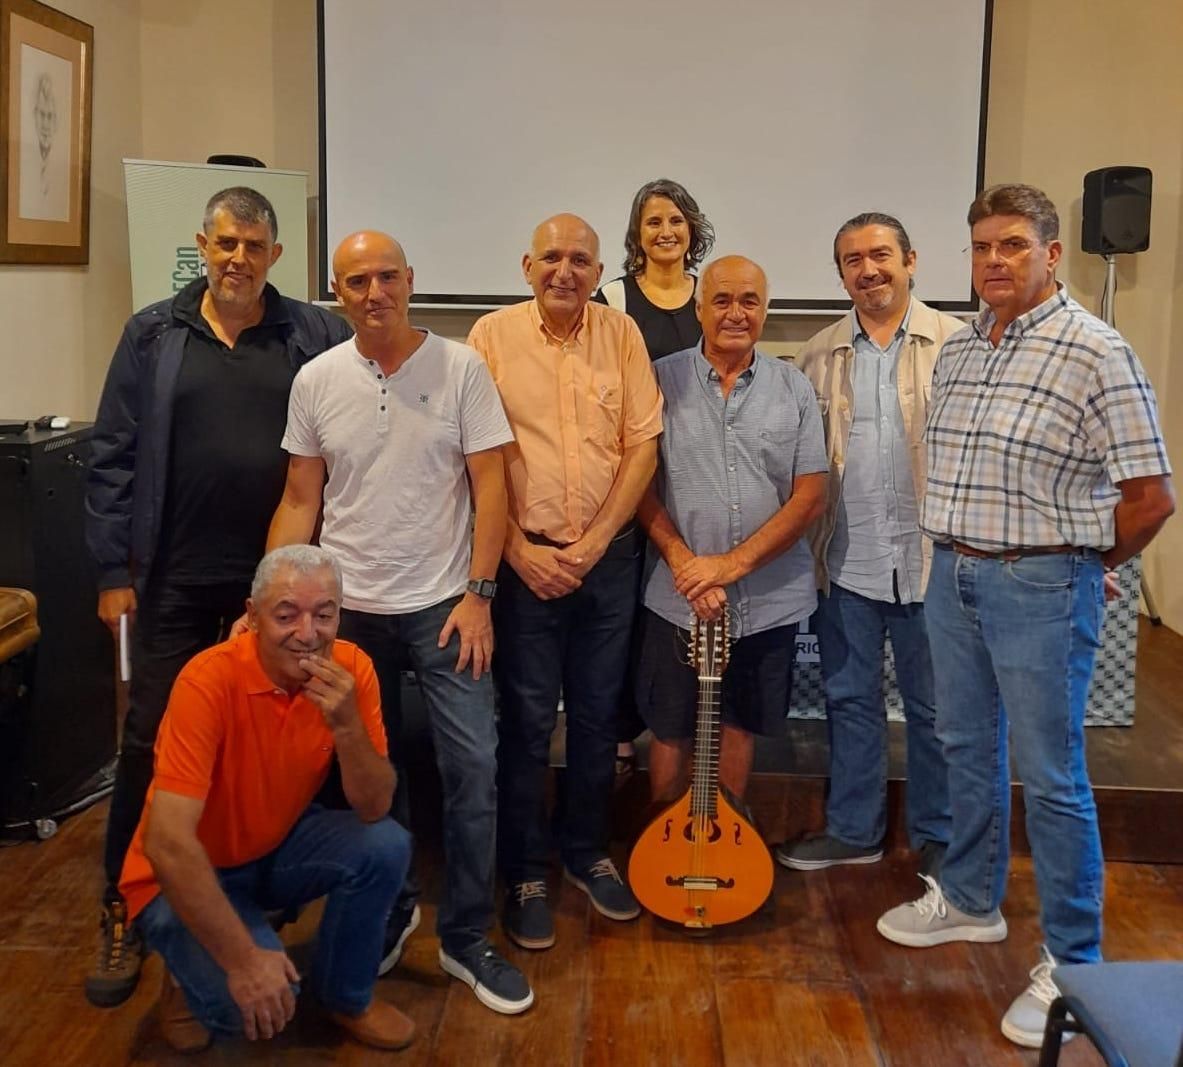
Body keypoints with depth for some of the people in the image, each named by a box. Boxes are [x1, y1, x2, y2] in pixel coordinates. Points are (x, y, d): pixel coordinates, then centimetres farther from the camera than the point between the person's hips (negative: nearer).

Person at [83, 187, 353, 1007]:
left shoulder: (316, 337, 1)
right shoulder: (153, 336, 4)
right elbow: (113, 457, 4)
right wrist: (113, 570, 0)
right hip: (177, 580, 0)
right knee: (153, 742, 5)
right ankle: (126, 915, 18)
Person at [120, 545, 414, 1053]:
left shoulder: (351, 668, -15)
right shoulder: (210, 680, -30)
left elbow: (374, 810, -15)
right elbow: (167, 843, -34)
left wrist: (347, 725, -33)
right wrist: (243, 960, -35)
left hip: (279, 846, 5)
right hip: (187, 874, -5)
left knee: (385, 846, -21)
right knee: (251, 999, -29)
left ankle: (344, 993, 6)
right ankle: (194, 978, 9)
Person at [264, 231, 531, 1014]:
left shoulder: (461, 368, -6)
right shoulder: (316, 381, 1)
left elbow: (490, 486, -6)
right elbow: (300, 500, 5)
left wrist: (477, 593, -11)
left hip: (444, 604, -2)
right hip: (347, 610, 2)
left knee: (473, 765, -3)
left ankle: (466, 937, 14)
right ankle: (388, 912, 34)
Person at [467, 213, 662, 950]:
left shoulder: (622, 334, 2)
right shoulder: (494, 336, -3)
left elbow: (643, 445, 0)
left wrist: (594, 541, -8)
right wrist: (520, 549, -11)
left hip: (609, 555, 2)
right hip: (526, 558, -2)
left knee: (598, 714, 13)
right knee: (528, 720, 5)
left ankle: (588, 853, 31)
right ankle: (526, 873, 20)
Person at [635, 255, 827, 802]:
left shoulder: (794, 388, 1)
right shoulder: (662, 381, -2)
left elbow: (810, 497, -3)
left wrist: (733, 564, -12)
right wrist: (684, 564, -14)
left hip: (769, 600, 1)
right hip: (676, 598, -1)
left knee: (739, 726, 15)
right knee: (670, 731, 10)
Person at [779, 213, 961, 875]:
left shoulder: (955, 345, -3)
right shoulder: (820, 356, 7)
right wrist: (805, 543, 2)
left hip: (929, 558, -3)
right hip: (846, 561, 3)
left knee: (934, 707, 9)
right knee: (850, 700, 14)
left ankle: (938, 836, 27)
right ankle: (853, 830, 29)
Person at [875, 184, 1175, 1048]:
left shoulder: (1096, 352, -13)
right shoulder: (958, 348, 8)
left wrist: (1090, 565, 0)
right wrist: (955, 552, 12)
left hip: (1041, 586, -7)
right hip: (954, 574, 7)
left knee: (1051, 777, 1)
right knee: (968, 749, 19)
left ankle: (1071, 964, 16)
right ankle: (970, 899, 38)